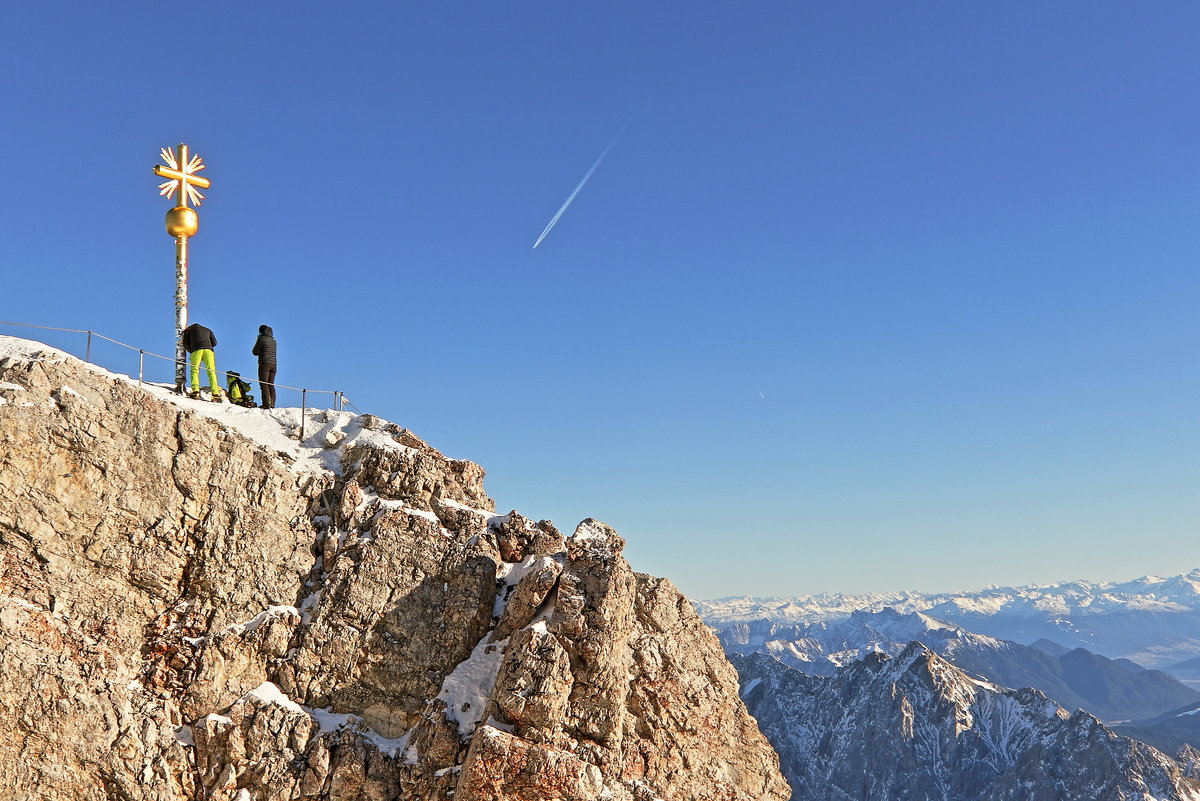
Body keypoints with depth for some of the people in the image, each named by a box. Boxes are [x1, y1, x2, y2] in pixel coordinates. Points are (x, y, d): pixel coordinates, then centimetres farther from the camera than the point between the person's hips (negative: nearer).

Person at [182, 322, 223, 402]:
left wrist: (191, 351, 28)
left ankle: (195, 391, -25)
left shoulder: (188, 330, 27)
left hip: (196, 350, -2)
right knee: (211, 371, -5)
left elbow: (185, 344, 15)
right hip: (208, 349, 2)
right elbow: (214, 342, 21)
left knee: (194, 370, -2)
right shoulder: (207, 330, 33)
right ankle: (215, 393, -21)